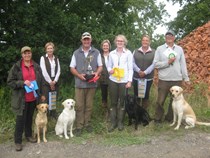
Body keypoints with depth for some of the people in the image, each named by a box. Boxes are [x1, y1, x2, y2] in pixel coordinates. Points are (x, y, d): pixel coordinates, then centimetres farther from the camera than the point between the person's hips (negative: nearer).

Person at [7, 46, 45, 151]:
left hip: (33, 97, 4)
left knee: (30, 117, 16)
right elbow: (10, 82, -7)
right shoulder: (16, 67, -8)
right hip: (21, 98, -4)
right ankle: (18, 141, 13)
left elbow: (40, 81, 13)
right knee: (20, 119, 0)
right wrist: (22, 83, -20)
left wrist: (41, 94, 13)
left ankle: (28, 135, 34)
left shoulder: (36, 66, 4)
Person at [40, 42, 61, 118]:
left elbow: (58, 70, 6)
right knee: (46, 99, -4)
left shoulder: (56, 58, 10)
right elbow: (44, 71, -9)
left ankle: (53, 114, 16)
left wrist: (54, 81, -6)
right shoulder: (43, 58, -2)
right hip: (46, 82, -4)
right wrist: (50, 82, -9)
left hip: (55, 81, 4)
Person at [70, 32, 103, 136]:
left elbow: (100, 66, 9)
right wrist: (79, 75, -11)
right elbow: (72, 68, 6)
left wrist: (97, 73, -12)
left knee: (89, 105, 8)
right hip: (80, 83, 0)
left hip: (92, 83, 1)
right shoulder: (76, 53, 7)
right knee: (79, 106, -1)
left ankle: (87, 124, 21)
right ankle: (79, 126, 7)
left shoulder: (96, 52, 7)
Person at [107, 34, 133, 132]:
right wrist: (109, 70, -9)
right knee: (113, 102, 4)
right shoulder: (112, 53, 9)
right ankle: (113, 123, 13)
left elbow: (130, 68, 0)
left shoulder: (128, 53, 2)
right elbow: (109, 66, 15)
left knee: (122, 102, 5)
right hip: (113, 80, 2)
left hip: (124, 81, -2)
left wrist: (129, 81, -7)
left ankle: (120, 122, 17)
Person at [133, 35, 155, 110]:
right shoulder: (135, 51, 9)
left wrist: (145, 72, -17)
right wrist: (139, 71, -16)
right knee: (136, 95, 6)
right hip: (136, 77, 1)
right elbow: (133, 63, 0)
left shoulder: (153, 52, 3)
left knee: (146, 95, 7)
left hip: (148, 78, -1)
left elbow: (153, 64, -6)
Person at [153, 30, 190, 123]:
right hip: (163, 80, -2)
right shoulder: (160, 49, 1)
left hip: (177, 80, 2)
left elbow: (183, 65, 6)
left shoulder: (179, 49, 7)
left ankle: (169, 119, 25)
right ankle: (157, 119, 19)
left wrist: (186, 78, 3)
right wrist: (167, 62, -15)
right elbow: (155, 64, -5)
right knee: (160, 101, 3)